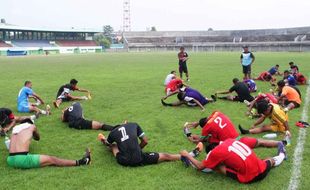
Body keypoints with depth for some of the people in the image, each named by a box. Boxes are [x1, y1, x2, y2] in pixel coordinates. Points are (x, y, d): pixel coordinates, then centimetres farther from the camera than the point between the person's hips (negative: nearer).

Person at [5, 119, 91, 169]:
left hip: (10, 160, 6)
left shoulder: (15, 128, 26)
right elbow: (38, 138, 34)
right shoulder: (31, 126, 15)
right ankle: (80, 162, -1)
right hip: (22, 159, -6)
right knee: (52, 160, 0)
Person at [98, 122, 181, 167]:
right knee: (164, 156, 9)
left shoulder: (113, 132, 16)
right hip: (138, 159, -1)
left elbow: (107, 144, 38)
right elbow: (145, 141, 18)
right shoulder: (134, 125, 16)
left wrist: (103, 140, 61)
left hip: (123, 161, 1)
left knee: (113, 145, 31)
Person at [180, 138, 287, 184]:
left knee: (217, 166, -5)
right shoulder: (229, 140, 7)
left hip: (250, 177, -6)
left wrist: (187, 155, 13)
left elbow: (200, 167, 2)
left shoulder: (216, 151, -9)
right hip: (262, 169, 6)